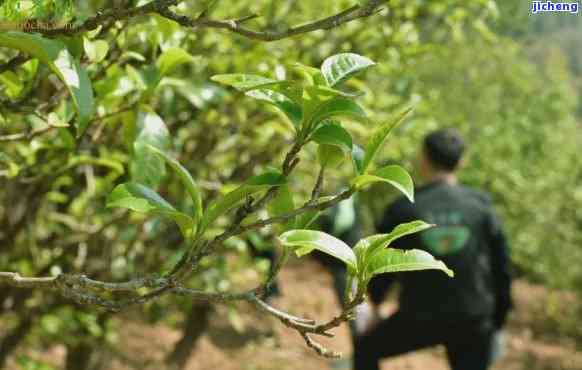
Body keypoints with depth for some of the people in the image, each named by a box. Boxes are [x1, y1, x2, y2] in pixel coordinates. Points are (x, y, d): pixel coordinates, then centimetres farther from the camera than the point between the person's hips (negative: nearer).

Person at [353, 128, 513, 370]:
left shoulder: (403, 209, -9)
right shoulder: (480, 205, -4)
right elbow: (500, 264, 1)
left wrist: (375, 299, 20)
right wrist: (497, 320, 13)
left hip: (419, 318, -1)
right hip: (473, 319, 2)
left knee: (366, 350, 24)